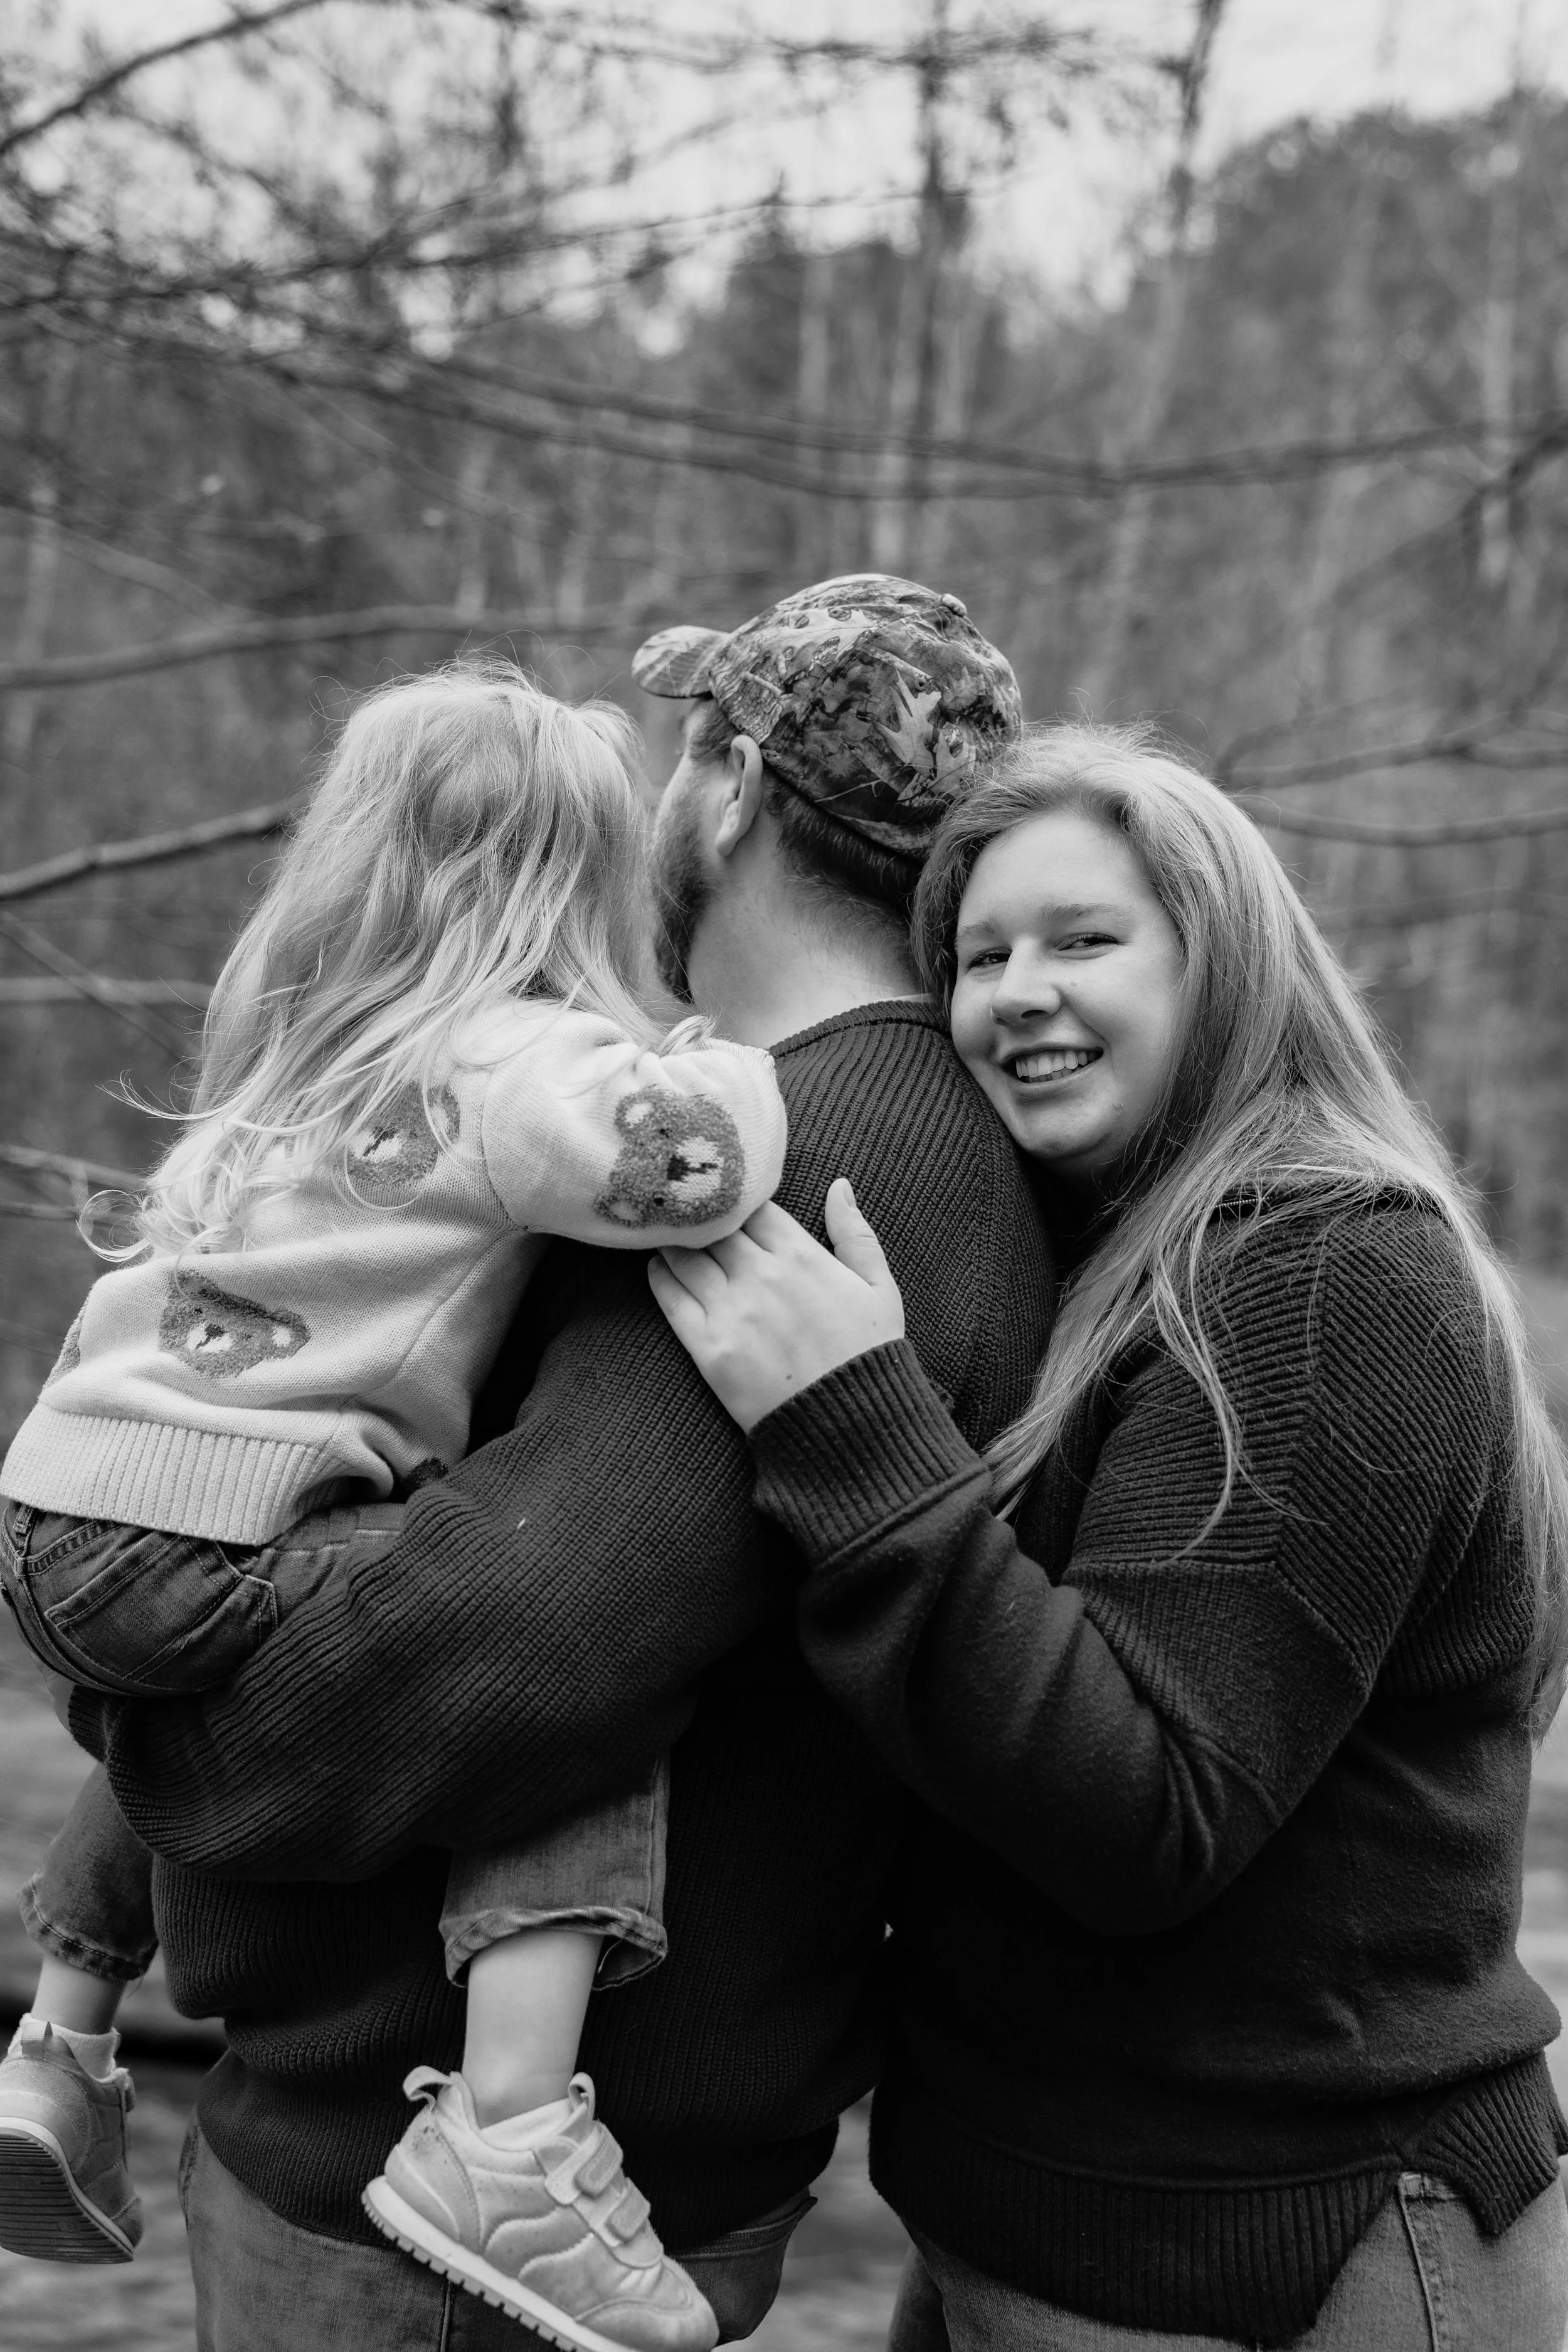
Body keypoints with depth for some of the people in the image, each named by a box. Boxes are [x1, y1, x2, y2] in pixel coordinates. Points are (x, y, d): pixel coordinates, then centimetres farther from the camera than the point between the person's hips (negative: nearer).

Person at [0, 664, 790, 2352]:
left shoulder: (285, 1059, 20)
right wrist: (734, 1067, -1)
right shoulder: (508, 1055, -6)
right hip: (204, 1548, -9)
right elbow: (682, 1156, -23)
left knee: (185, 1712, 37)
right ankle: (509, 2134, -23)